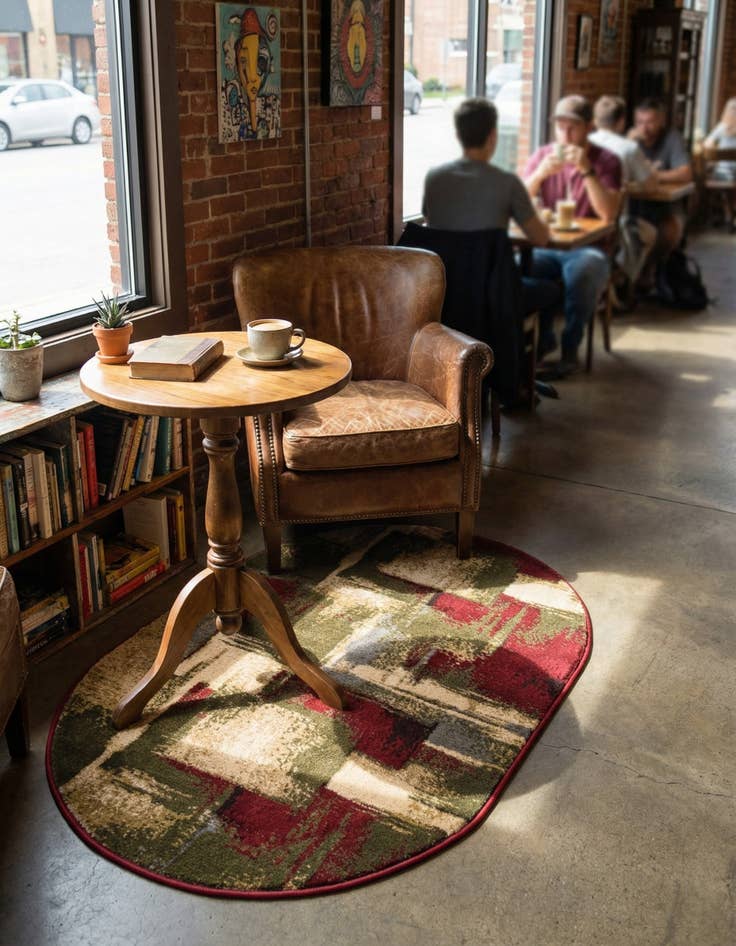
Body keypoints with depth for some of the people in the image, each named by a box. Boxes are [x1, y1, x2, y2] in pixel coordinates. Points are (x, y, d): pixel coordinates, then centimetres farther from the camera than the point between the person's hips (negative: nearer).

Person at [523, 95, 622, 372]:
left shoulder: (606, 161, 2)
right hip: (545, 247, 2)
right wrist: (541, 173, -18)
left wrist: (587, 170, -20)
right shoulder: (543, 155, 10)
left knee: (583, 271, -37)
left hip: (586, 249, -2)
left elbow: (608, 214, -14)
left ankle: (570, 347, -18)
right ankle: (542, 337, -5)